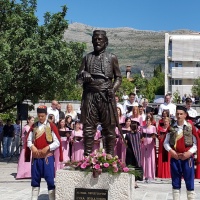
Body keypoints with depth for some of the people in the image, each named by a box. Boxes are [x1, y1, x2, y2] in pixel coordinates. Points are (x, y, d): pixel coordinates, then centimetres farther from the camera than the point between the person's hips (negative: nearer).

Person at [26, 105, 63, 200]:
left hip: (48, 156, -4)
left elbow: (57, 142, -6)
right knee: (35, 178, 11)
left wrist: (47, 148, -18)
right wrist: (32, 146, -9)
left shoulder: (51, 126, -4)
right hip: (36, 156, 4)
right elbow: (29, 140, 11)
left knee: (50, 178, -3)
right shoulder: (34, 126, 7)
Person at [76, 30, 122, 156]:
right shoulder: (87, 58, 16)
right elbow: (79, 77, 14)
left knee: (109, 127, -1)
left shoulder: (112, 58, 11)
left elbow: (118, 77, 9)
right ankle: (87, 155, 5)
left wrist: (113, 88, -9)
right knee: (88, 126, 0)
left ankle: (110, 156, 6)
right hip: (90, 95, 2)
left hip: (106, 95, -2)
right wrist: (84, 75, -9)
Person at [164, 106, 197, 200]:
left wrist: (189, 153, -12)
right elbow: (166, 142, 7)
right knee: (175, 182, 8)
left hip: (188, 158, -2)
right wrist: (171, 151, -9)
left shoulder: (191, 127, 0)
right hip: (174, 158, 2)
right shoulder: (171, 128, 5)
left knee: (189, 181, 1)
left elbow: (196, 144, 1)